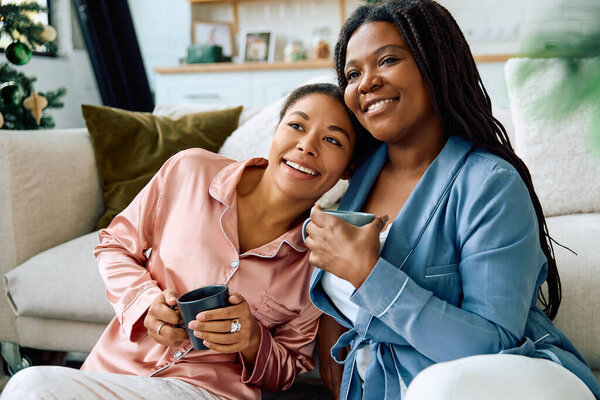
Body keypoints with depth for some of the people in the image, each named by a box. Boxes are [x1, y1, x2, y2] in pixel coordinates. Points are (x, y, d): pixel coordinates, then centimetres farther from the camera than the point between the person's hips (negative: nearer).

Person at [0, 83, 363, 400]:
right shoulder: (190, 171, -5)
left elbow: (291, 366, 7)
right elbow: (115, 245, 9)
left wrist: (254, 341, -16)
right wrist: (145, 301, -12)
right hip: (116, 365, 3)